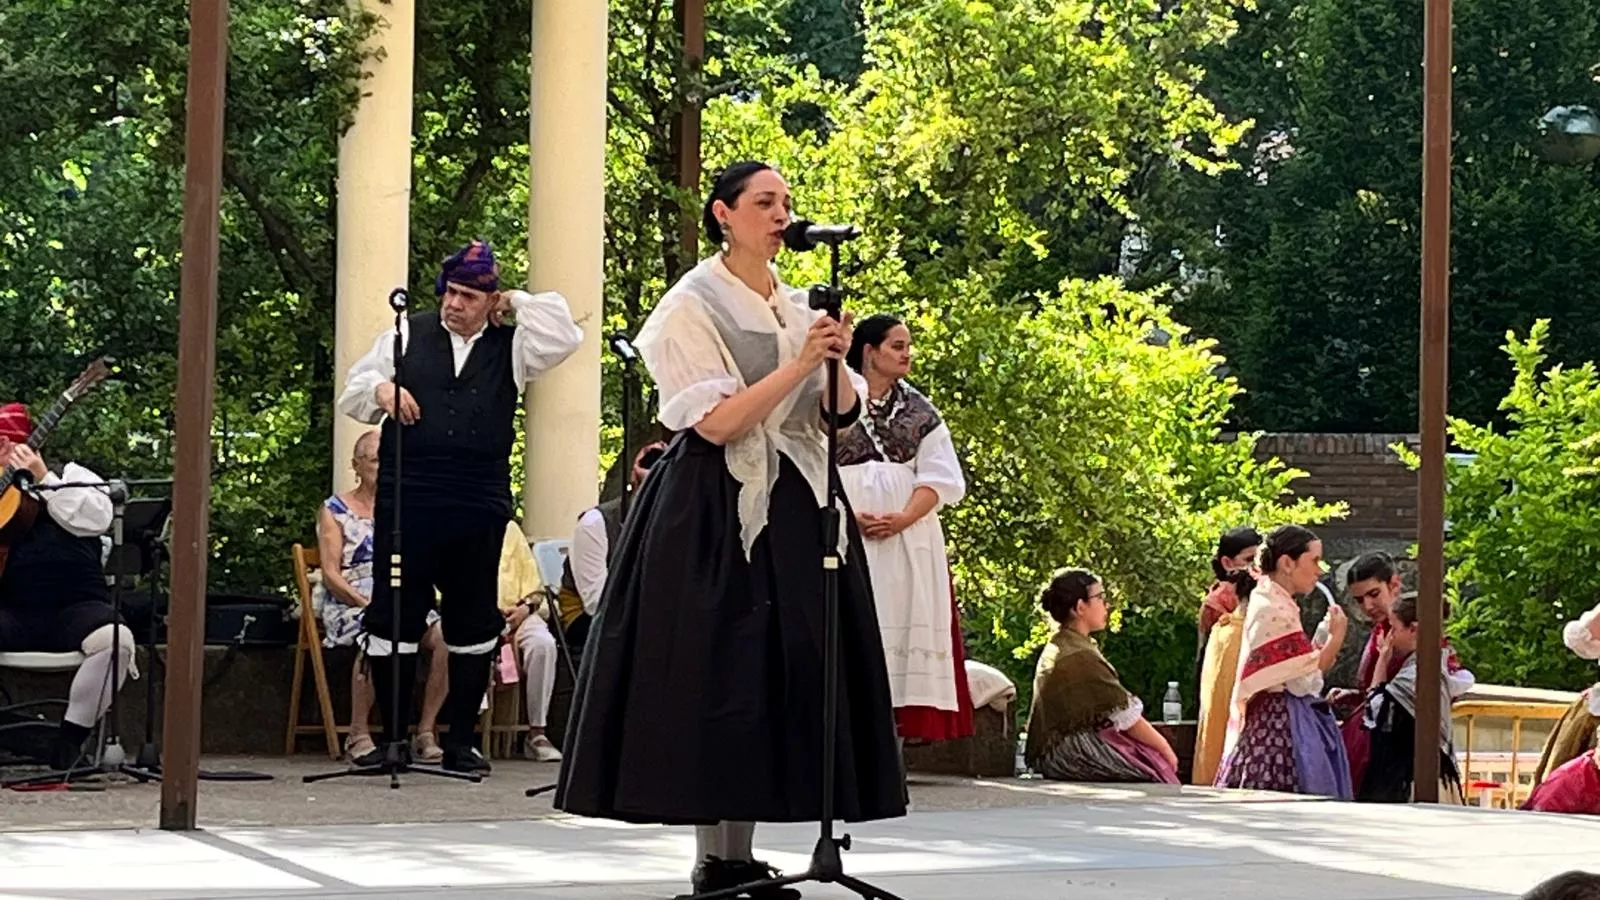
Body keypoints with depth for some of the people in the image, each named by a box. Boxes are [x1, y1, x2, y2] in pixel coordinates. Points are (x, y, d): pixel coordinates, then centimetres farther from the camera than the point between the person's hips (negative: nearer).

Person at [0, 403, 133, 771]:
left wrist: (42, 477, -9)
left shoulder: (69, 476, 12)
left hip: (75, 607, -2)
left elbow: (95, 519, -8)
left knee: (116, 640, -35)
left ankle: (68, 741, -19)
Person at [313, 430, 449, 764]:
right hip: (349, 603, -4)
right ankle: (358, 736, -28)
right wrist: (365, 602, -18)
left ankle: (426, 733, -24)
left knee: (444, 637, -29)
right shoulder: (335, 510, 9)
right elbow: (330, 573, -1)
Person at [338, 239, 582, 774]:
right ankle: (394, 736, 7)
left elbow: (565, 337, -5)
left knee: (473, 623, 5)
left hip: (479, 507, 1)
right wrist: (379, 389, -7)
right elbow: (352, 394, 15)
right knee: (394, 618, -1)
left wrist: (516, 304, 3)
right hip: (405, 503, -1)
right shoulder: (408, 334, 11)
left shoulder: (510, 346, 11)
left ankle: (460, 742, 14)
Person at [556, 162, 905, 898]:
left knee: (781, 673, 3)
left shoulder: (801, 308, 14)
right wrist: (798, 365, -20)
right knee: (715, 674, -8)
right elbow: (716, 423, -15)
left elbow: (843, 418, 8)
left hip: (793, 506, 7)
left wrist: (835, 364, -12)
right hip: (716, 510, -7)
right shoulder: (693, 306, -6)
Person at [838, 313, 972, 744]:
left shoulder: (919, 410, 13)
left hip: (910, 537, 2)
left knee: (903, 625, -4)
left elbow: (939, 477, 6)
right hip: (844, 535, -2)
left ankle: (900, 726, -6)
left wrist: (902, 519, -11)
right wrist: (852, 517, -15)